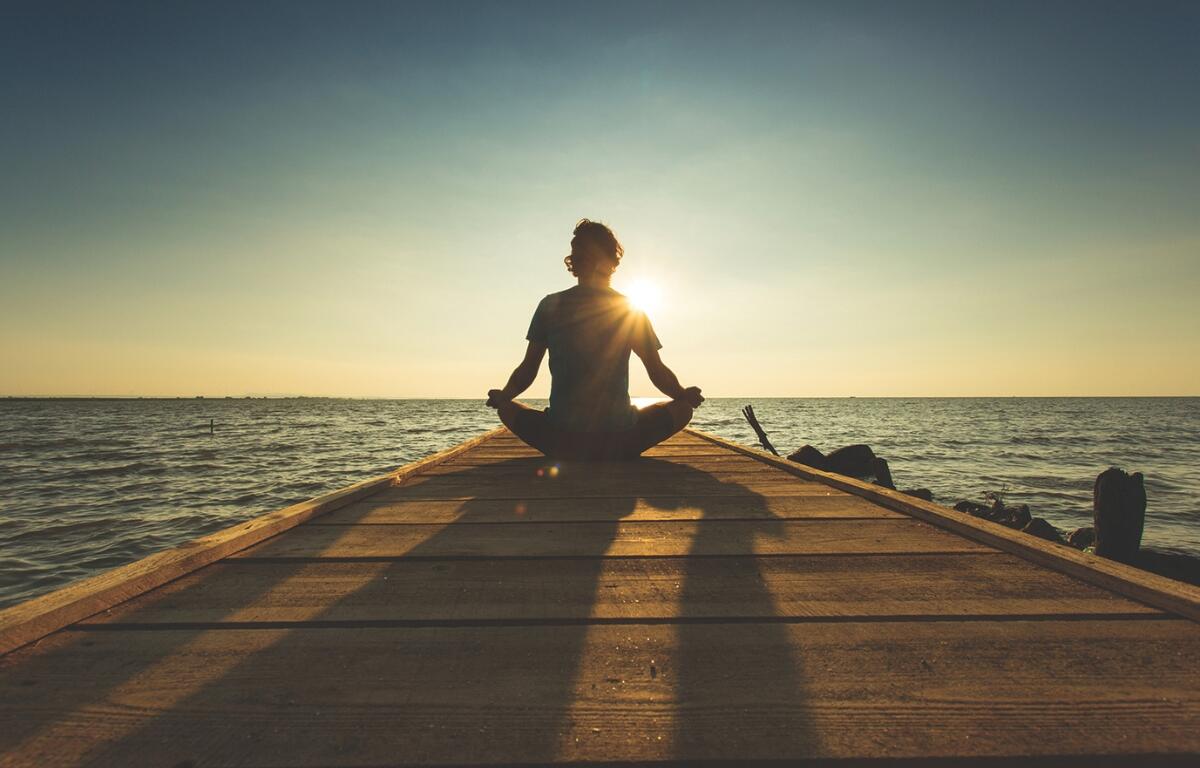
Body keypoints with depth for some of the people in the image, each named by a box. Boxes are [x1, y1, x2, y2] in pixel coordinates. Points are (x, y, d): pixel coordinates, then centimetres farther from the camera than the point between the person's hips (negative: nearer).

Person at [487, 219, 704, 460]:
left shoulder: (550, 305, 2)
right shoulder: (632, 310, 3)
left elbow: (526, 372, 4)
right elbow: (658, 373, 5)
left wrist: (502, 396, 22)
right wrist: (684, 395, 24)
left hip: (559, 441, 1)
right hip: (619, 443, 0)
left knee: (506, 407, 28)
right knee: (684, 407, 21)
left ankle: (564, 455, 12)